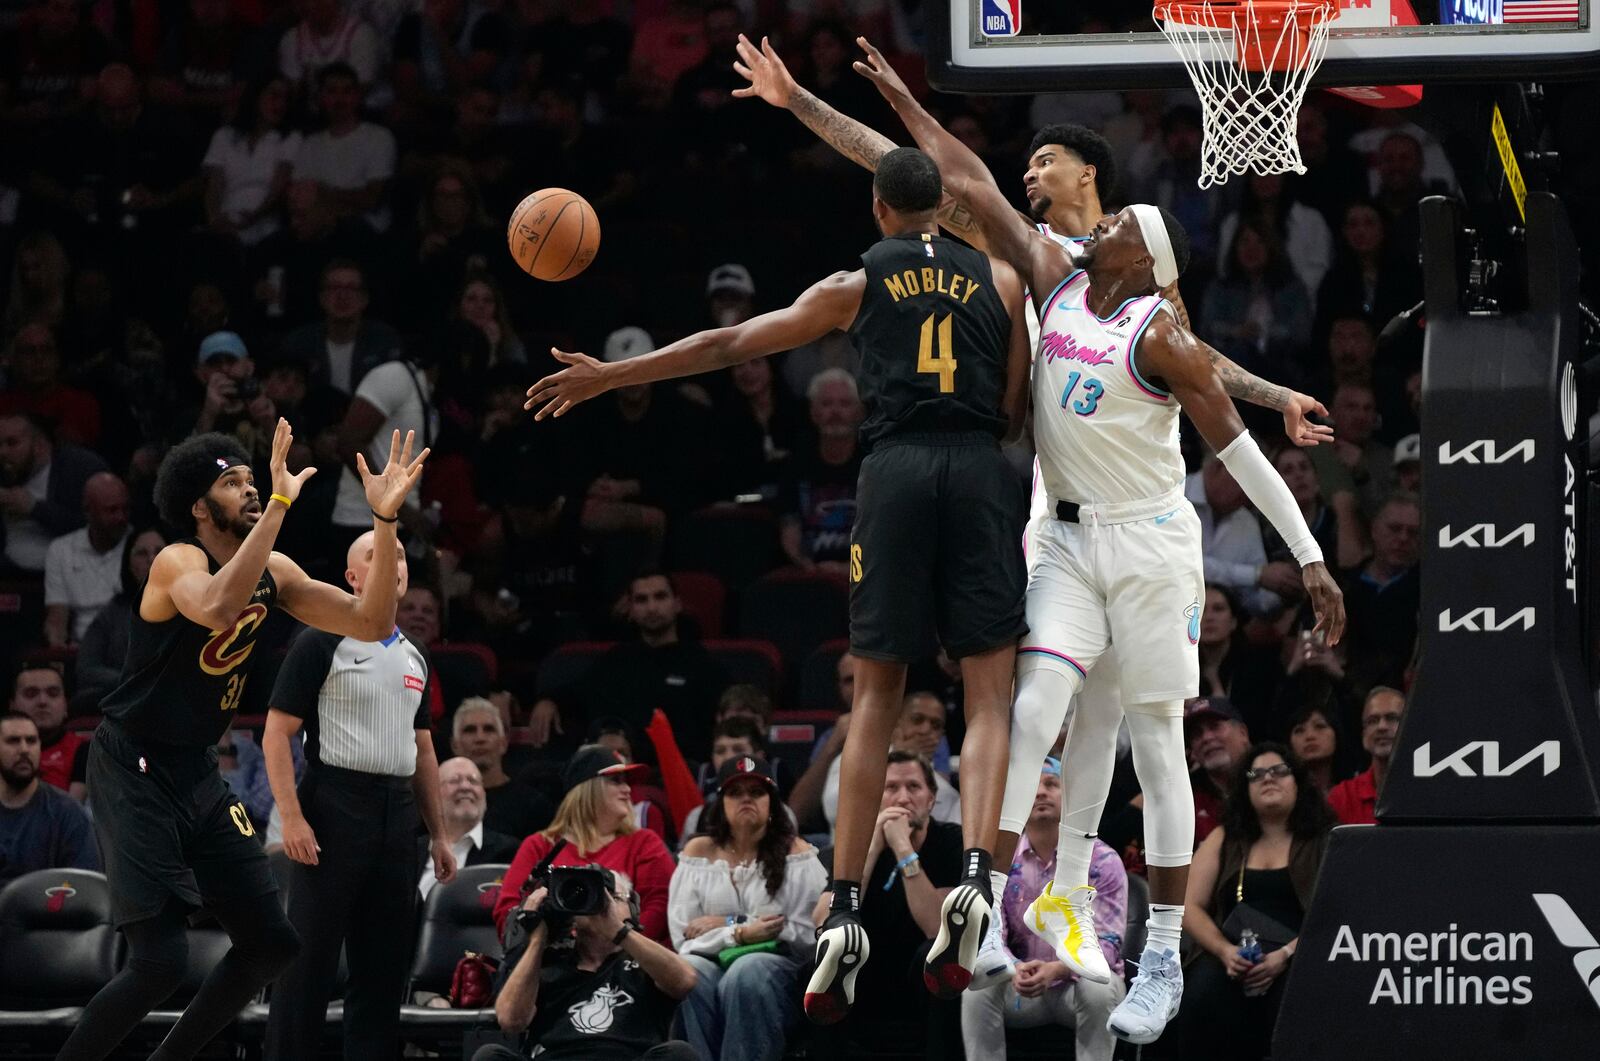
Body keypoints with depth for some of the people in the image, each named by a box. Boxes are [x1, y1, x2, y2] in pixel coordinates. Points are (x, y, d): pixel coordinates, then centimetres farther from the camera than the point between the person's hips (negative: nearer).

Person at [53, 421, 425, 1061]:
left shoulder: (273, 573, 6)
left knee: (271, 944, 7)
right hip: (134, 773, -8)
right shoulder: (177, 562, -17)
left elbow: (370, 624, 2)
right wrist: (282, 503, -40)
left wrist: (384, 519, -9)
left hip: (197, 774, 8)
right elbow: (218, 607, -41)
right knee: (162, 960, -17)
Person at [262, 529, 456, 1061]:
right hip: (334, 809, -6)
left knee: (384, 963, 6)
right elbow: (277, 734, -7)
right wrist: (292, 818, -17)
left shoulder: (415, 656, 17)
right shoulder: (321, 645, -3)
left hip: (396, 814, 6)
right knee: (310, 957, -7)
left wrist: (438, 834, 18)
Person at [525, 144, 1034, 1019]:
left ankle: (845, 914, -1)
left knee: (874, 700, 6)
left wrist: (607, 376, 22)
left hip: (896, 470, 0)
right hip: (980, 471, 0)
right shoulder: (998, 279, 15)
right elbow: (1015, 411, 12)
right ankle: (975, 875, -21)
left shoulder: (857, 284, 13)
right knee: (989, 694, 2)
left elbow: (727, 346, 15)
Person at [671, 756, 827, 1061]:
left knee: (747, 974, -37)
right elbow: (682, 936, 3)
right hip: (711, 962, 2)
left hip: (777, 963, -2)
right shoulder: (699, 853, 11)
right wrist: (740, 934, -13)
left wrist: (728, 924, -7)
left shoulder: (795, 853, 5)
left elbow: (809, 934, -6)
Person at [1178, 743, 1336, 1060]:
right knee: (1204, 1000, -33)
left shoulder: (1325, 841, 10)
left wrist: (1286, 955, -18)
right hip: (1232, 958, 2)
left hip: (1300, 959, -2)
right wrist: (1225, 950, -9)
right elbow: (1189, 906, 11)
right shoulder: (1223, 840, 19)